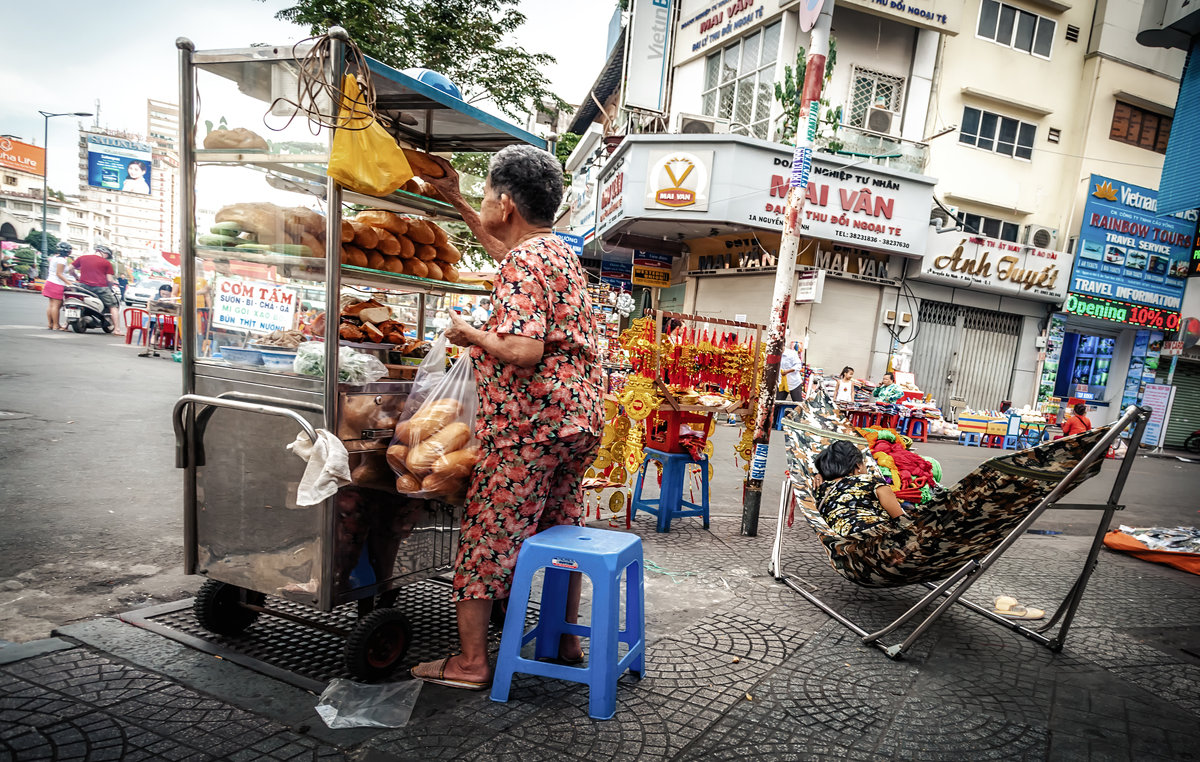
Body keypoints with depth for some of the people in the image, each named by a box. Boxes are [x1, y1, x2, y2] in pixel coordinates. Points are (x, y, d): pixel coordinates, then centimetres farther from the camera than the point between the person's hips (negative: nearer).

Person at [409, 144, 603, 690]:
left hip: (528, 426, -9)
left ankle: (470, 661, 15)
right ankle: (567, 641, 33)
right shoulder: (558, 250, 15)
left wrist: (471, 334, -9)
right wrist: (453, 200, 38)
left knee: (486, 536, 3)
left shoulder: (523, 265, -15)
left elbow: (524, 350, -26)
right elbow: (499, 245, 34)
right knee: (561, 530, 19)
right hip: (580, 420, 10)